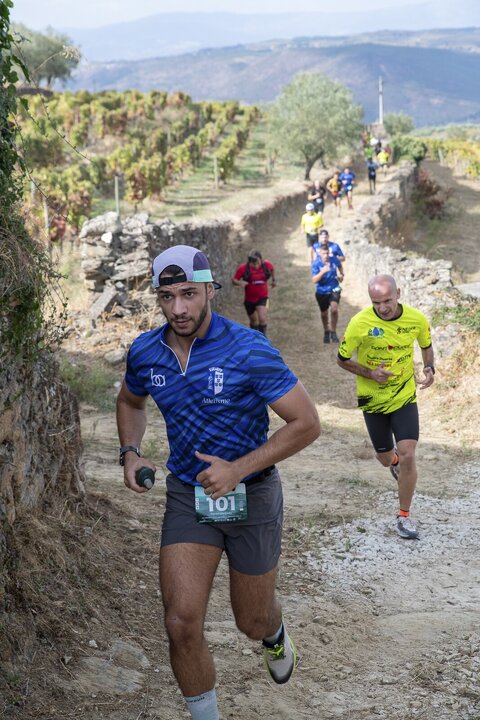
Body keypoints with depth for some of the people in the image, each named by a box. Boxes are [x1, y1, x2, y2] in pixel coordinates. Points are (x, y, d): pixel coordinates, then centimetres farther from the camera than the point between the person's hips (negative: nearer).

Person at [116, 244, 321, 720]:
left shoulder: (248, 350, -20)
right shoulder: (145, 352, -5)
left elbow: (306, 423, -18)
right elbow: (130, 402, 19)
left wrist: (237, 468, -24)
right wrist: (130, 453, 0)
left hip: (251, 497, -3)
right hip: (186, 497, 3)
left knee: (251, 622, 15)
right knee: (182, 624, -11)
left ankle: (273, 633, 55)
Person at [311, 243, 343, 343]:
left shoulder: (335, 261, -9)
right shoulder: (316, 263, -13)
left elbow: (341, 277, 7)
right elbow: (314, 280, -21)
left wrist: (340, 276, -17)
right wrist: (322, 271, -35)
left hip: (334, 289, 0)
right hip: (321, 291, 0)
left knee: (334, 309, -23)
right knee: (324, 313, 14)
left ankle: (333, 332, -7)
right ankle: (326, 332, 39)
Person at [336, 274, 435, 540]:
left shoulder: (417, 319, -13)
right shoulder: (360, 323, -20)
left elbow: (426, 345, 9)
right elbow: (342, 359, -7)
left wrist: (429, 368, -10)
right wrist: (370, 374, -22)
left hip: (405, 398, 0)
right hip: (373, 400, 0)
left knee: (407, 456, -13)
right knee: (386, 459, 14)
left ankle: (404, 516, 5)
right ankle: (394, 461, 54)